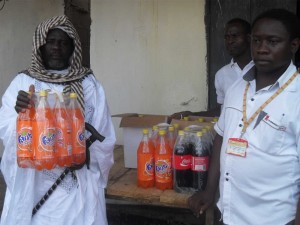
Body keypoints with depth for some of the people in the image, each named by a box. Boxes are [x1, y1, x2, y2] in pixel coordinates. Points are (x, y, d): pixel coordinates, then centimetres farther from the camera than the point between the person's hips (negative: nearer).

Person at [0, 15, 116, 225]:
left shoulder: (90, 84, 2)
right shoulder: (22, 82, 2)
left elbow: (103, 136, 3)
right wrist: (19, 113, -25)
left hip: (79, 186, 0)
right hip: (32, 185, 0)